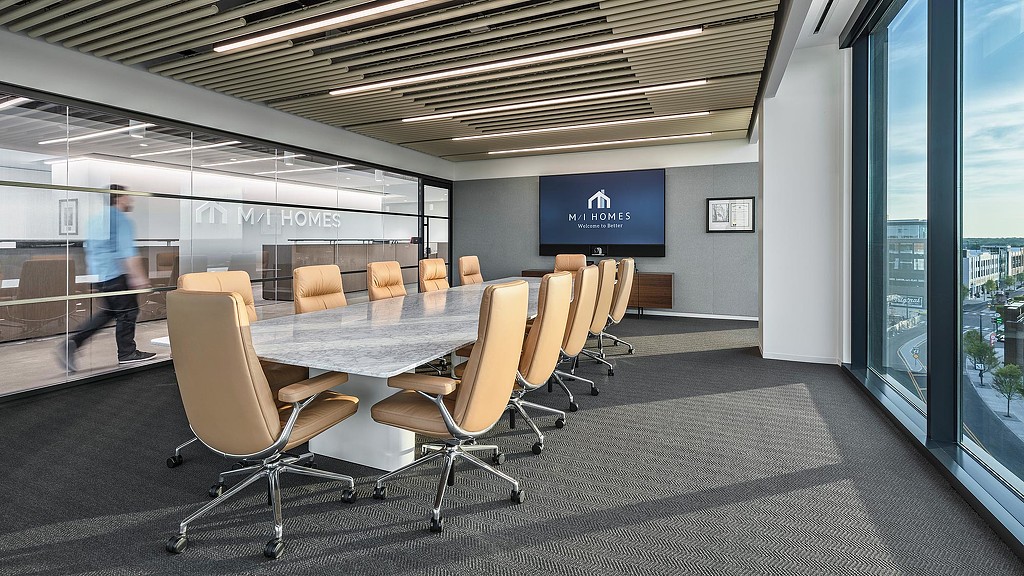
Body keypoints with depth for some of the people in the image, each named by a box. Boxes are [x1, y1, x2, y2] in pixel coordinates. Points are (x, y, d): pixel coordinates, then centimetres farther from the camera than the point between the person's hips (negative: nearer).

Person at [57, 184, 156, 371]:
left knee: (107, 312, 17)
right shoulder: (121, 219, -11)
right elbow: (128, 251, -20)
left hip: (98, 274, 9)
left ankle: (71, 344, 7)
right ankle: (127, 353, 8)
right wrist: (138, 276, -22)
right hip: (116, 274, -9)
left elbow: (89, 250, 23)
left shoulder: (97, 220, 17)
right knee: (127, 312, 1)